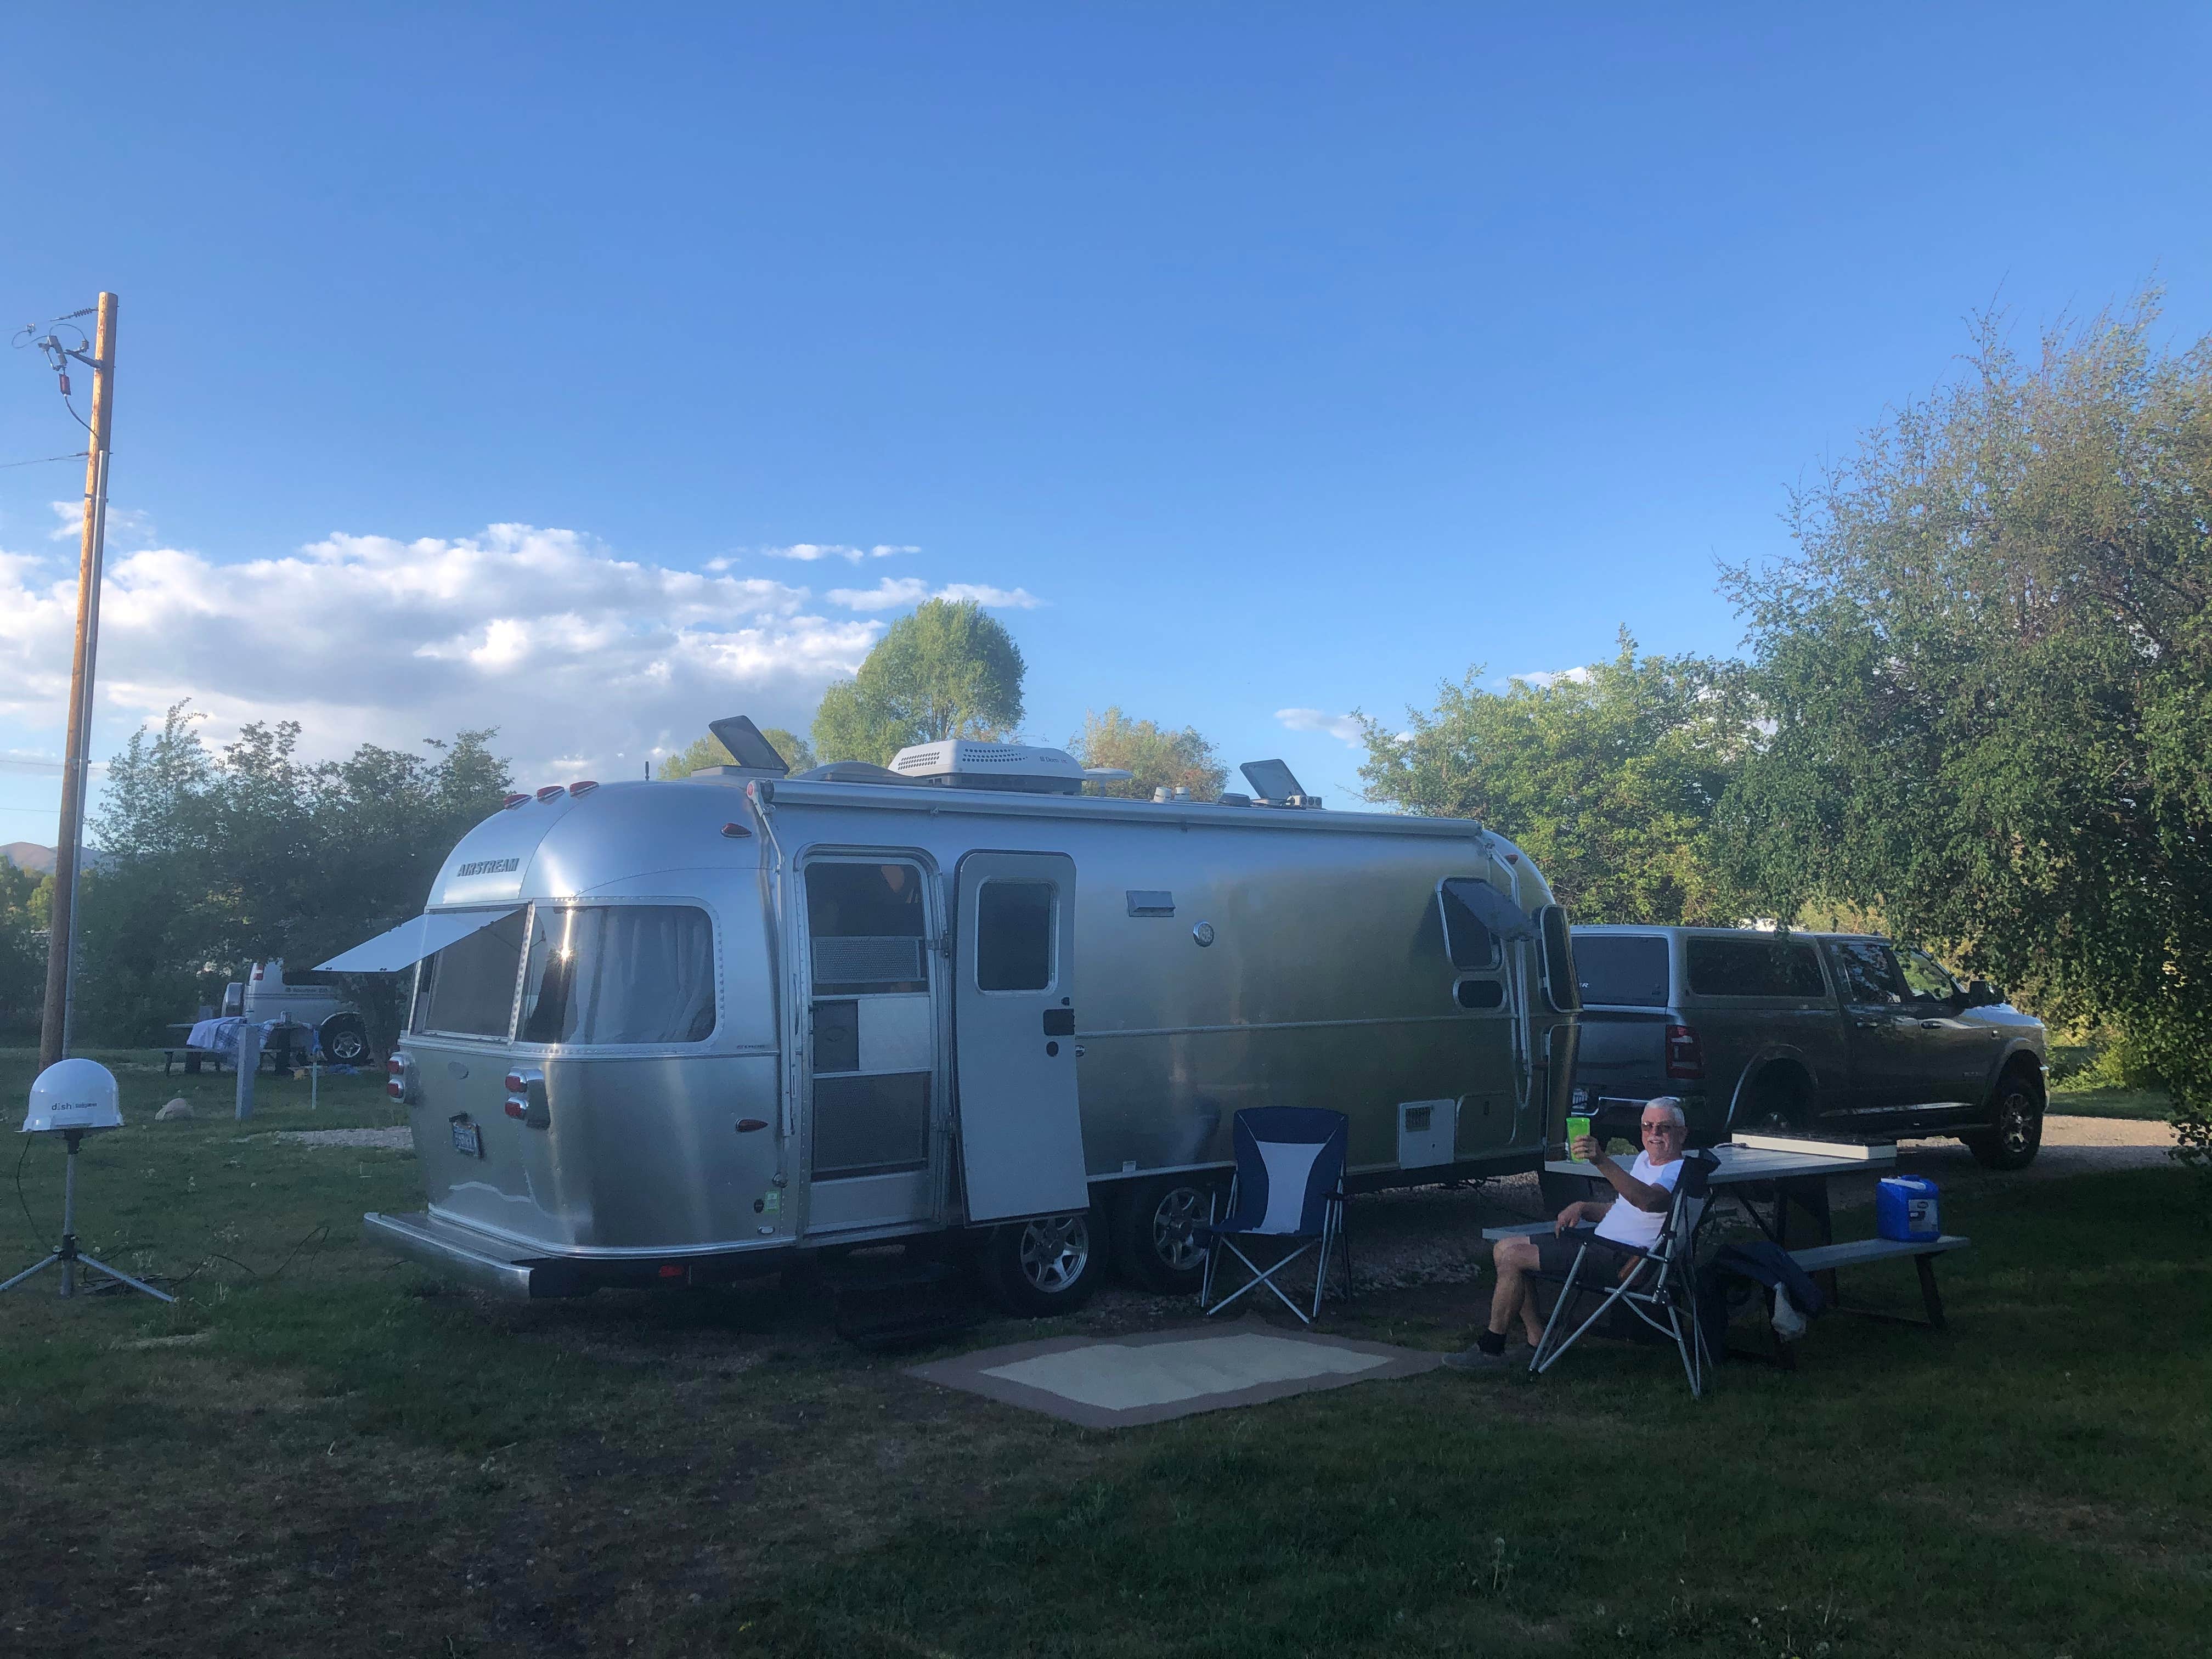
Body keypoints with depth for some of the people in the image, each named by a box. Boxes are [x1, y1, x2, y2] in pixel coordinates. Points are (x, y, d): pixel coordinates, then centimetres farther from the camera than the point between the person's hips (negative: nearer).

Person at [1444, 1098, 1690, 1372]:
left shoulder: (1678, 1172, -15)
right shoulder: (1645, 1159, 17)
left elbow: (1648, 1200, -38)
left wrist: (1602, 1161, -51)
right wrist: (1583, 1207, 7)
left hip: (1620, 1261, -11)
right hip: (1601, 1238, 11)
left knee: (1512, 1258, -18)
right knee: (1505, 1248, 9)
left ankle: (1491, 1350, -9)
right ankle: (1537, 1339, 6)